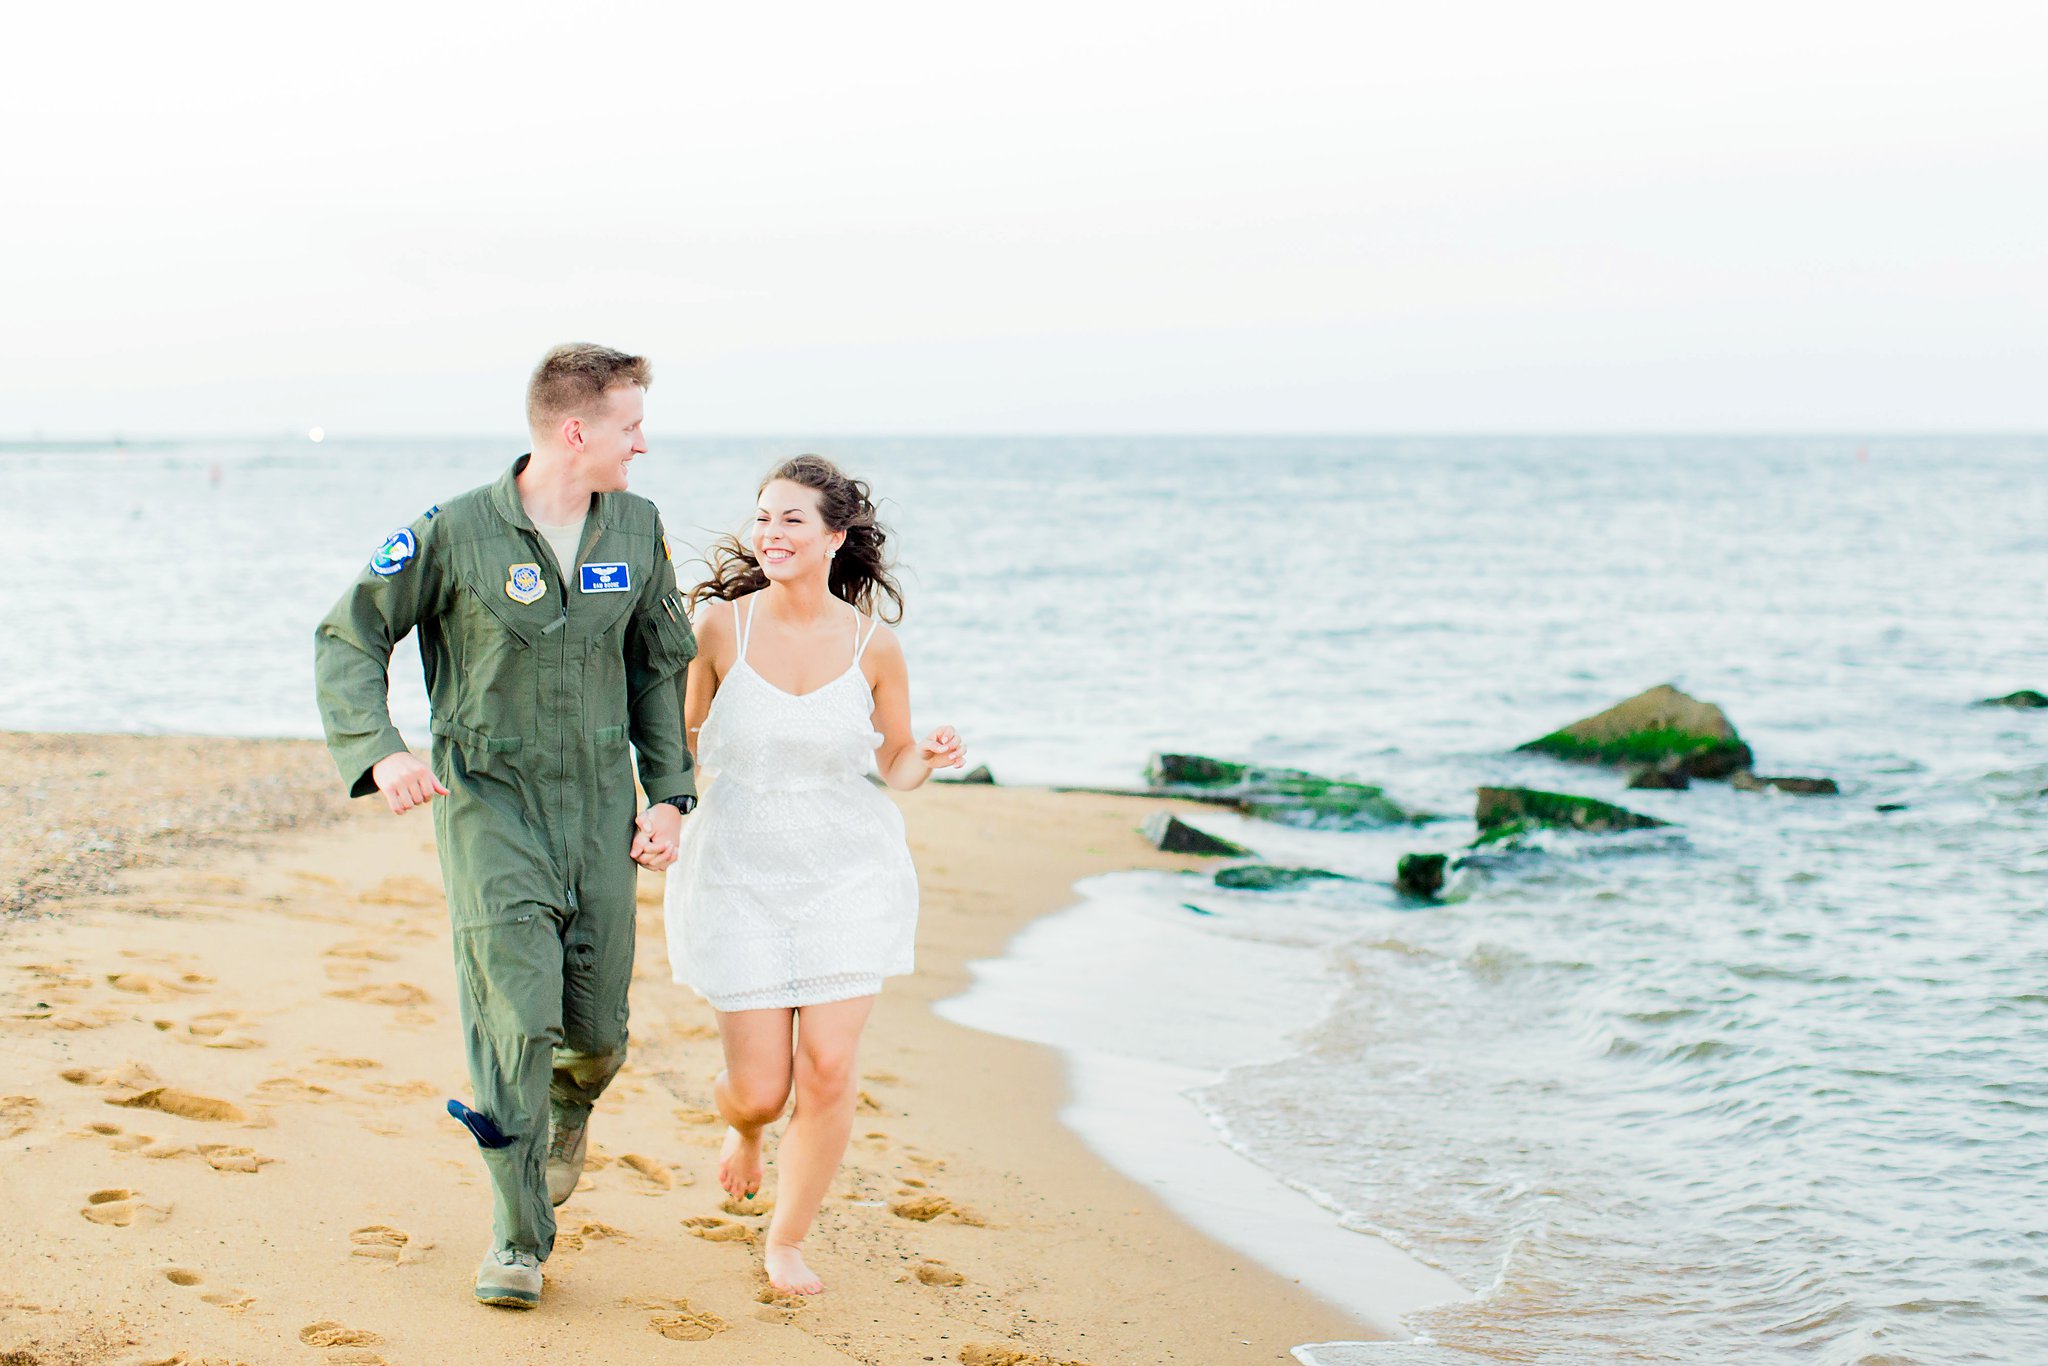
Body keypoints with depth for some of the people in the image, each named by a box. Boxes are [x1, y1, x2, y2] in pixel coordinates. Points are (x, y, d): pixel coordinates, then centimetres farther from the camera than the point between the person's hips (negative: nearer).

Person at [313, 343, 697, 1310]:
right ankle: (516, 1239, -2)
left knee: (597, 1031, 7)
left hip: (599, 804, 4)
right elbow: (348, 638, -5)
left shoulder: (636, 528, 3)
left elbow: (661, 665, 14)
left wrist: (670, 794, 8)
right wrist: (378, 750, -21)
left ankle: (569, 1112, 44)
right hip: (489, 796, -4)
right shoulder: (455, 533, -11)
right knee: (515, 1015, -15)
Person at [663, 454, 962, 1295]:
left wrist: (928, 758, -15)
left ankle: (787, 1242, 17)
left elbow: (895, 766, 6)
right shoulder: (721, 627, -7)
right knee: (760, 1089, -1)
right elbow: (686, 742, 7)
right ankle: (744, 1127, 40)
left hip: (848, 871, 0)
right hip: (740, 871, 0)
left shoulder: (872, 645, -6)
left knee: (828, 1066, -7)